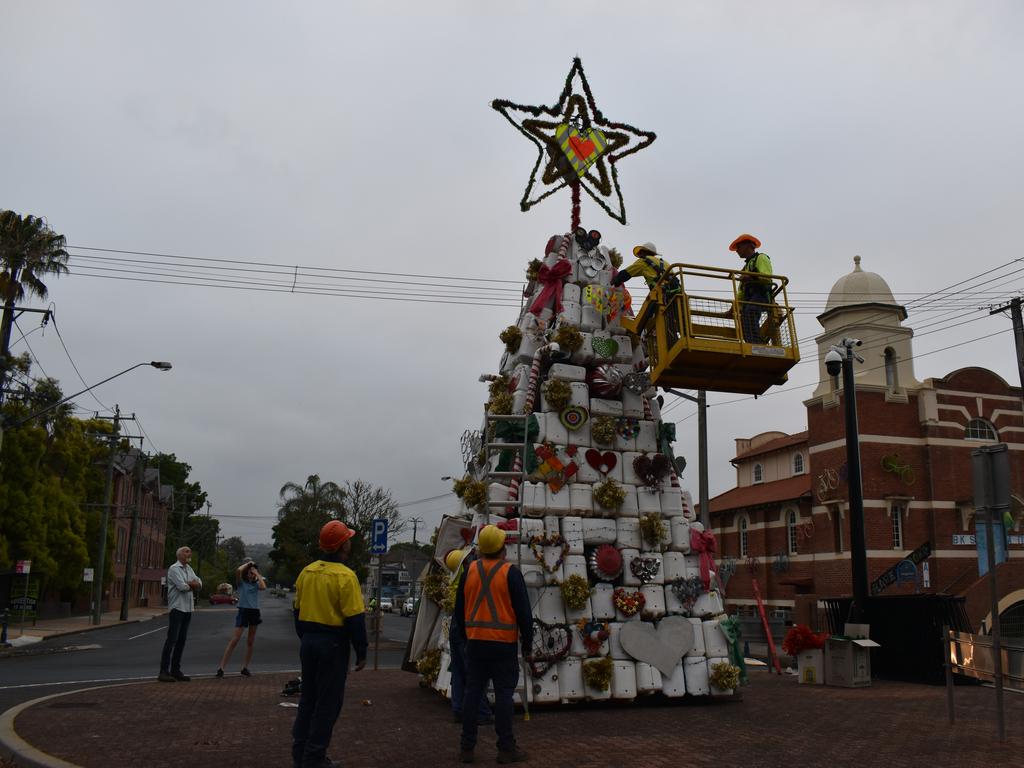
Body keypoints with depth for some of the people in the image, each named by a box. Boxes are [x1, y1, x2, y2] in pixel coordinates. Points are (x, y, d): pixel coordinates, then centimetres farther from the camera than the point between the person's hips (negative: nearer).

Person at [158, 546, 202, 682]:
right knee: (172, 639, -10)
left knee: (182, 640, 8)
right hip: (177, 608, -8)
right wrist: (193, 584, 1)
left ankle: (175, 670, 13)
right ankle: (164, 671, -9)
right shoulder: (174, 568, -7)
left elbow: (199, 584, 10)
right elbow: (182, 586, -18)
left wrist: (188, 584, -9)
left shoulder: (189, 569, 18)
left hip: (188, 608, 8)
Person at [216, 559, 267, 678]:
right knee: (234, 640, -10)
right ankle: (221, 667, -9)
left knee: (250, 642, 8)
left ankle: (245, 667, 17)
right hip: (243, 611, -3)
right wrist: (248, 563, -2)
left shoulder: (256, 584, 9)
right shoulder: (241, 582, 1)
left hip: (254, 612, 3)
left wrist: (257, 574, -7)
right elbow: (239, 570, -18)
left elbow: (263, 587, -15)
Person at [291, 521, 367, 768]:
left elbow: (298, 611, 12)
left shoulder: (307, 571, 4)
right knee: (327, 704, 4)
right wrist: (361, 652, -8)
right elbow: (354, 619, -17)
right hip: (333, 644, -7)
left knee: (308, 699, 18)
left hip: (309, 642, 7)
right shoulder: (345, 576, -17)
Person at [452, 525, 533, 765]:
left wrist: (462, 634, 23)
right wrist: (527, 641, 3)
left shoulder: (469, 571, 4)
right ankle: (506, 748, 5)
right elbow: (523, 611, -7)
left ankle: (467, 747, 12)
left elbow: (460, 608, 12)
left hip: (475, 642, 4)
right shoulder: (511, 573, -9)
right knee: (503, 694, 1)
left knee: (472, 691, 9)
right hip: (503, 643, -4)